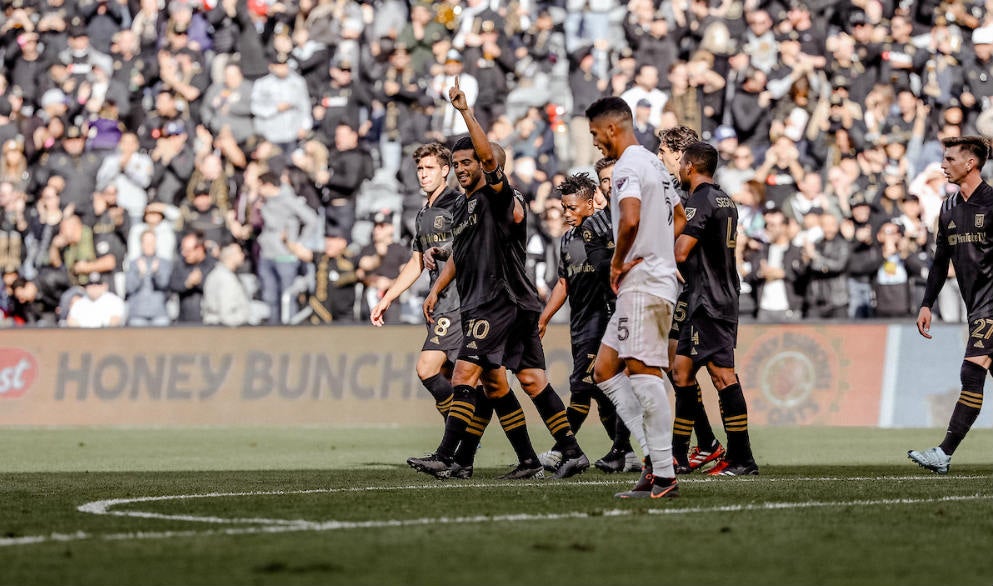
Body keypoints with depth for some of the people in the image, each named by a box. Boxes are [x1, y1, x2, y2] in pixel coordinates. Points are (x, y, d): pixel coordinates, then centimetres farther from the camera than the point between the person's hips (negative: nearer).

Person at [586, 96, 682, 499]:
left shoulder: (628, 166, -12)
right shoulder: (653, 163, 20)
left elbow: (630, 220, -28)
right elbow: (678, 218, 32)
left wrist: (617, 263, -13)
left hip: (642, 282, -11)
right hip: (658, 276, 11)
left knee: (642, 369, -13)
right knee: (605, 369, 11)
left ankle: (664, 475, -16)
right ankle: (654, 453, 2)